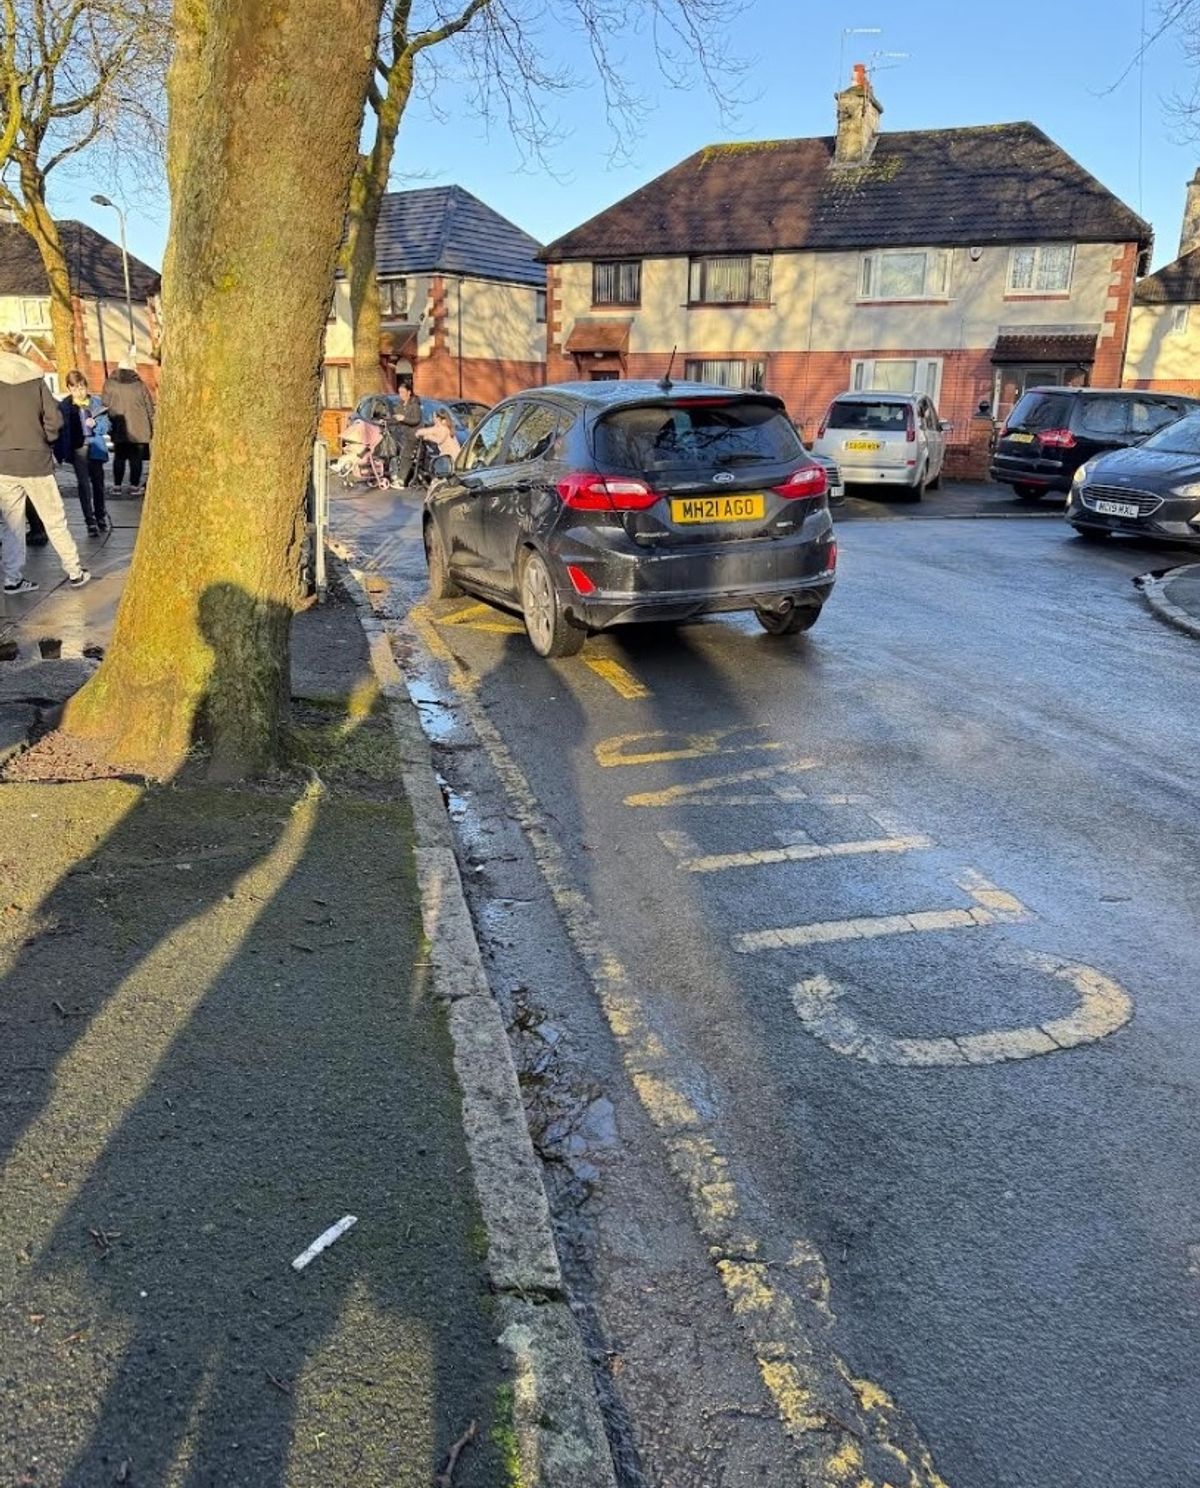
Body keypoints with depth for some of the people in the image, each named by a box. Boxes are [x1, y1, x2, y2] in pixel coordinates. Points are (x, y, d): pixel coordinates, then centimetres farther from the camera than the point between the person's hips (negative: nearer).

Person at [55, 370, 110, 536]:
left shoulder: (96, 402, 3)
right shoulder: (64, 406, 0)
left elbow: (105, 426, 3)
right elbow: (60, 430, 2)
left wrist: (95, 424, -17)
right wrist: (60, 453, -3)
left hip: (95, 447, 1)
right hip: (77, 449, -1)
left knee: (98, 483, 12)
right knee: (84, 484, -4)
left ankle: (100, 516, 30)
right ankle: (91, 522, -2)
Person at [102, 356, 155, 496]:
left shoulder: (110, 384, -2)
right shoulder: (139, 385, -3)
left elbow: (105, 405, -1)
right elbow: (150, 407, 0)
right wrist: (153, 428, 8)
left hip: (119, 430, 1)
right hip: (138, 430, -1)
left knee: (119, 457, 12)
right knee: (136, 458, 5)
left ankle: (117, 485, 14)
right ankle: (135, 486, 6)